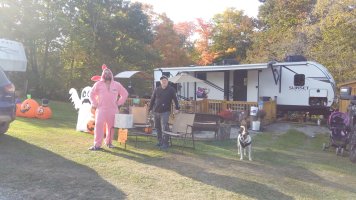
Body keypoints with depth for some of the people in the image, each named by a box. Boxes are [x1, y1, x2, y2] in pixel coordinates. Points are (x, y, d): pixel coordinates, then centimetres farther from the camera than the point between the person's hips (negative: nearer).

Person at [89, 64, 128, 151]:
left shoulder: (117, 84, 7)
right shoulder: (98, 84, 5)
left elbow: (125, 94, 14)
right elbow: (92, 94, 14)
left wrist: (119, 103, 7)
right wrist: (94, 104, 5)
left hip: (113, 110, 2)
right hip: (101, 109, -1)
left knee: (111, 127, 6)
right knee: (98, 126, -11)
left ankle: (109, 142, 25)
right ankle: (97, 144, -9)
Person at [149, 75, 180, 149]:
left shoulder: (171, 90, 0)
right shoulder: (157, 89, 7)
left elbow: (175, 99, 0)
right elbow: (152, 99, 12)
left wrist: (177, 108, -8)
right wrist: (150, 108, 11)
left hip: (165, 111, -4)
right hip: (156, 111, 4)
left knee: (164, 128, -10)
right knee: (157, 127, 12)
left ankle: (165, 143, -5)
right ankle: (160, 142, 25)